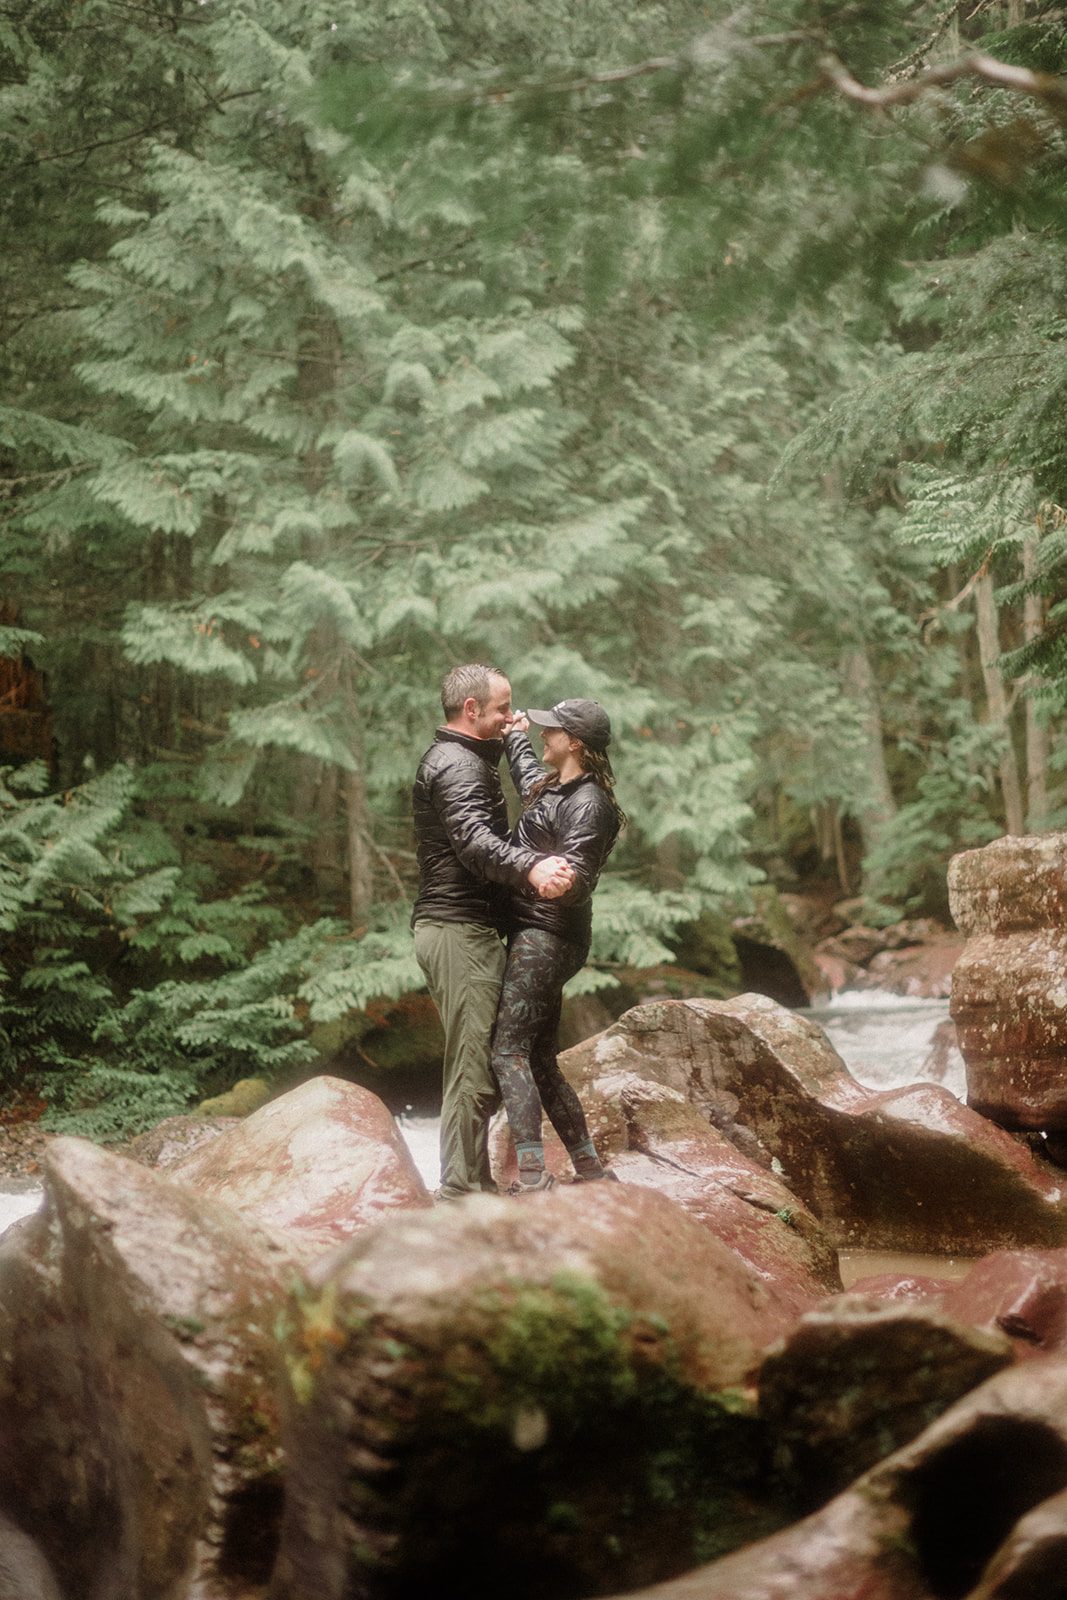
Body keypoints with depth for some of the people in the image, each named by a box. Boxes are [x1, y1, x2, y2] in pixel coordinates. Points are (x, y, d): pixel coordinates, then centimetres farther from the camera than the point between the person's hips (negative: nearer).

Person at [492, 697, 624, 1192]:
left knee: (508, 1051, -16)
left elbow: (576, 881, -23)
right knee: (540, 1061, 11)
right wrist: (515, 736, 49)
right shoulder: (555, 787, 14)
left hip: (544, 937, -10)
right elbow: (528, 780, 40)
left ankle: (532, 1179, -22)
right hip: (534, 934, 10)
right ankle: (590, 1169, 16)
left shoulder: (587, 805, -15)